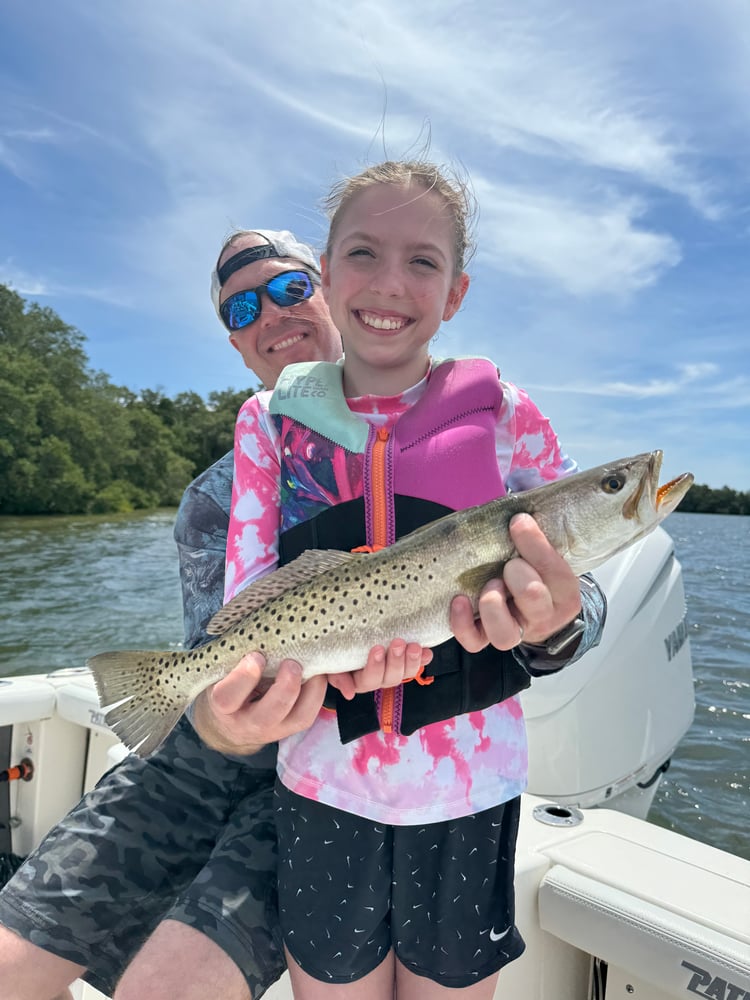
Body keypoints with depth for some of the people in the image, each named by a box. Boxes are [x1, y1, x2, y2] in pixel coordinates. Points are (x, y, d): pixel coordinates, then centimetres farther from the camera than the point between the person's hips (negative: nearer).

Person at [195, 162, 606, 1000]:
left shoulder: (503, 417, -6)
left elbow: (579, 603, -3)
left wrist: (553, 626, -26)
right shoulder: (271, 420, -3)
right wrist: (221, 704, -26)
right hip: (321, 786, 1)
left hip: (467, 791, 0)